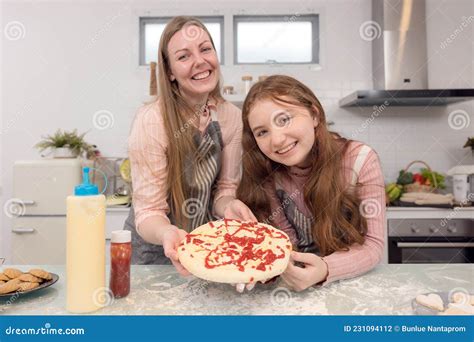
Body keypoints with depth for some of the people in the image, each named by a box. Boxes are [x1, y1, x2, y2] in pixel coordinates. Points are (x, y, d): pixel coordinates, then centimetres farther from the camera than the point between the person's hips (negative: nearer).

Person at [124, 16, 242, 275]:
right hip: (154, 247, -2)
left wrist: (232, 208, -22)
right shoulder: (151, 121, -20)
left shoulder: (232, 117, -8)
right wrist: (168, 233, -37)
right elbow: (148, 211, -17)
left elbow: (225, 189, -1)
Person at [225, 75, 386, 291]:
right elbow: (288, 242, -6)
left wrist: (324, 270, -32)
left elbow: (373, 245, -15)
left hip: (353, 282, -1)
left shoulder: (360, 160, -17)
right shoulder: (268, 174, -9)